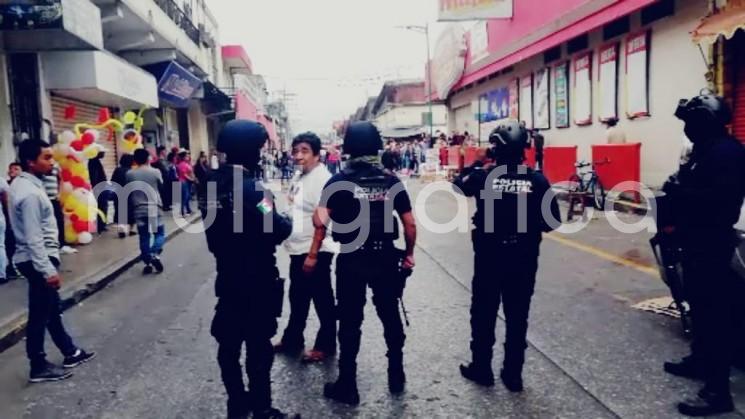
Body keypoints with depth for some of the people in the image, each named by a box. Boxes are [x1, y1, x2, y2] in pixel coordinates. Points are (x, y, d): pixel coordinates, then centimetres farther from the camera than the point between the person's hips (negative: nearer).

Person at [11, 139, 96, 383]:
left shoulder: (22, 183, 8)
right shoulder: (30, 193, -23)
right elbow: (34, 239, -25)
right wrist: (48, 270, -23)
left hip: (38, 258, 10)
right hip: (38, 260, -10)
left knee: (51, 309, 19)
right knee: (40, 314, 2)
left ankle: (70, 353, 32)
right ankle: (39, 367, 14)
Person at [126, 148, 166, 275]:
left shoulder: (129, 174, 2)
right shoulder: (155, 172, -4)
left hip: (139, 210, 2)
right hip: (154, 208, -2)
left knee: (144, 237, 7)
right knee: (160, 234, 8)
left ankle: (148, 263, 9)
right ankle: (154, 254, -17)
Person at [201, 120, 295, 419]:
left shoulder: (213, 184, 4)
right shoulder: (249, 187, -21)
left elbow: (215, 230, 11)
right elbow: (276, 231, -23)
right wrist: (287, 220, -3)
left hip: (227, 276, 8)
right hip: (257, 279, -8)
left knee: (229, 343, 14)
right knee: (258, 344, 3)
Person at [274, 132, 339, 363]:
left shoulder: (323, 178, -18)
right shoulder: (299, 176, 10)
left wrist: (313, 252, -24)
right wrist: (290, 238, 14)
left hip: (316, 249, -9)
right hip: (298, 247, 9)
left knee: (322, 299, 6)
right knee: (297, 297, 21)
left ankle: (326, 344, 21)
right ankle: (292, 339, 36)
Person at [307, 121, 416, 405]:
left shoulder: (339, 180, -6)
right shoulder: (391, 180, 1)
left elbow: (321, 221, -16)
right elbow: (410, 223, 1)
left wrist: (312, 255, -7)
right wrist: (409, 254, 14)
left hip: (351, 259, -2)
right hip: (385, 257, 2)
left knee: (350, 322, 8)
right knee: (391, 316, 18)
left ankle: (347, 387, 18)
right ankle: (396, 376, 31)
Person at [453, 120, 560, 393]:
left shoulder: (483, 176, -10)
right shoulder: (537, 180, -9)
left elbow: (457, 186, 9)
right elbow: (552, 223, -6)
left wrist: (473, 167, 21)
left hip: (488, 258, -1)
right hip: (524, 260, 1)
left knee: (483, 314, 15)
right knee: (517, 317, 13)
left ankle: (481, 369, 26)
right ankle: (513, 375, 22)